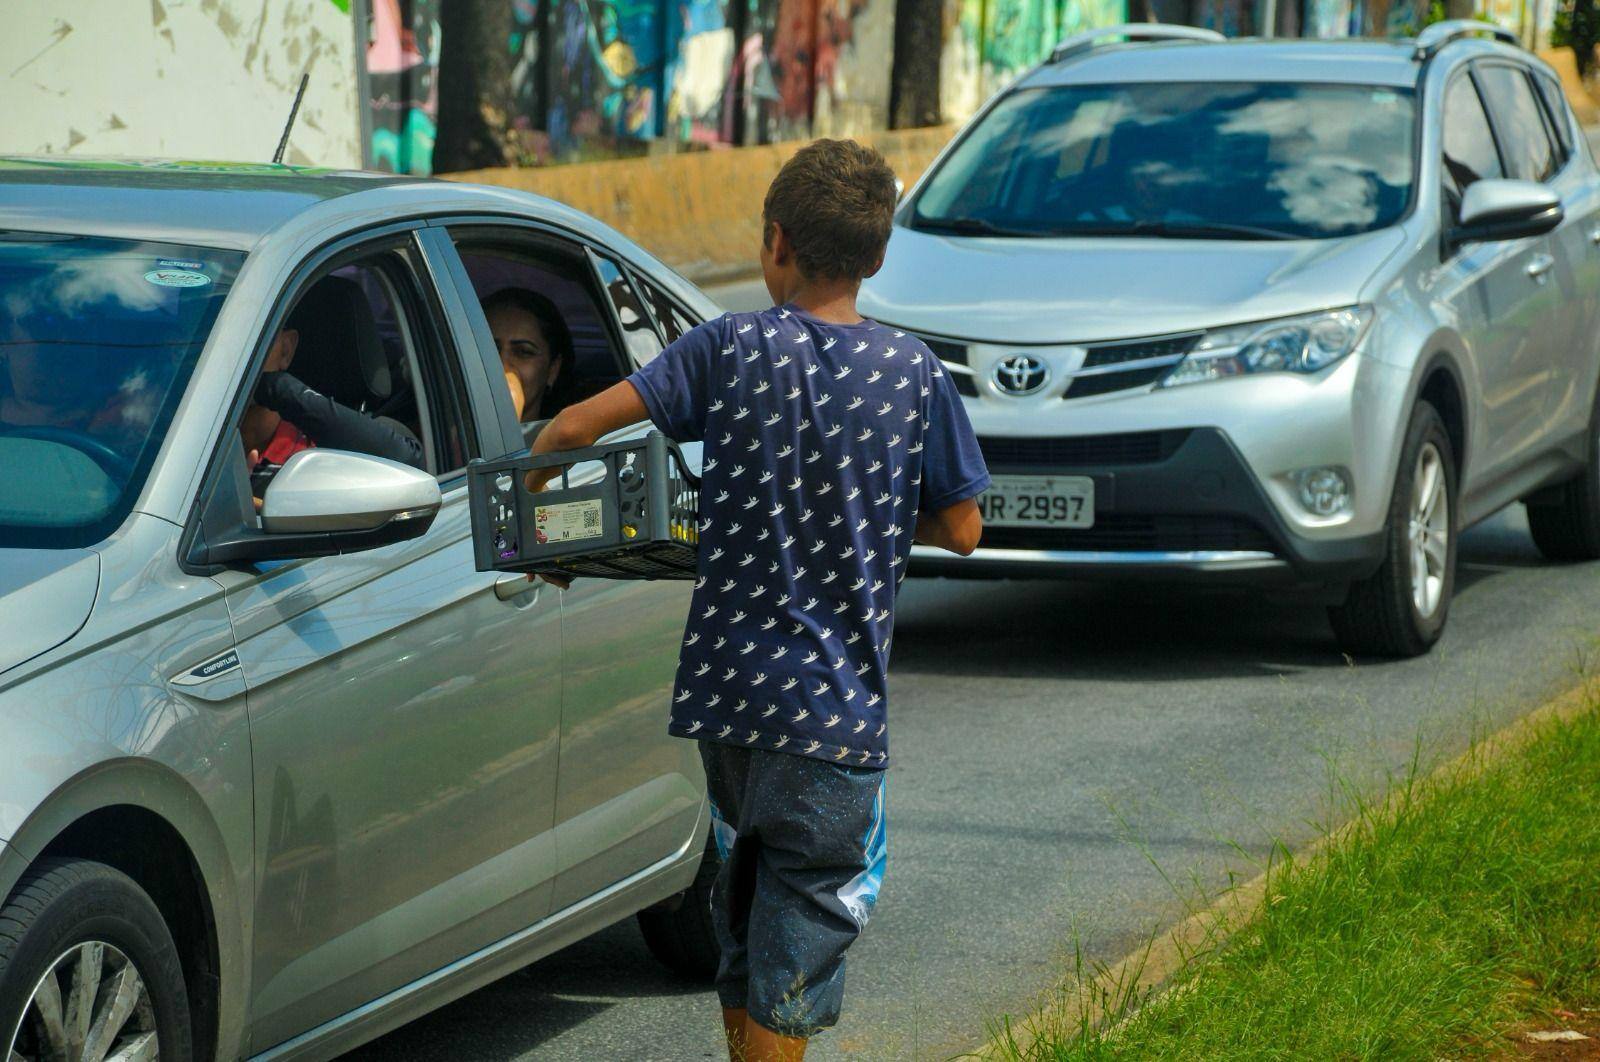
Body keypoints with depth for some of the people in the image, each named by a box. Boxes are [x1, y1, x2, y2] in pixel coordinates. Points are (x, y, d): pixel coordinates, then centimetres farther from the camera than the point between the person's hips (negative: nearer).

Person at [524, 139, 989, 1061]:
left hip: (728, 687, 2)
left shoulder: (734, 347, -2)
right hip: (835, 704, -2)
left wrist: (534, 476, 12)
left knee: (745, 894, 20)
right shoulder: (914, 373, -3)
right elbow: (961, 530, 4)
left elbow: (576, 425, -8)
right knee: (806, 922, 3)